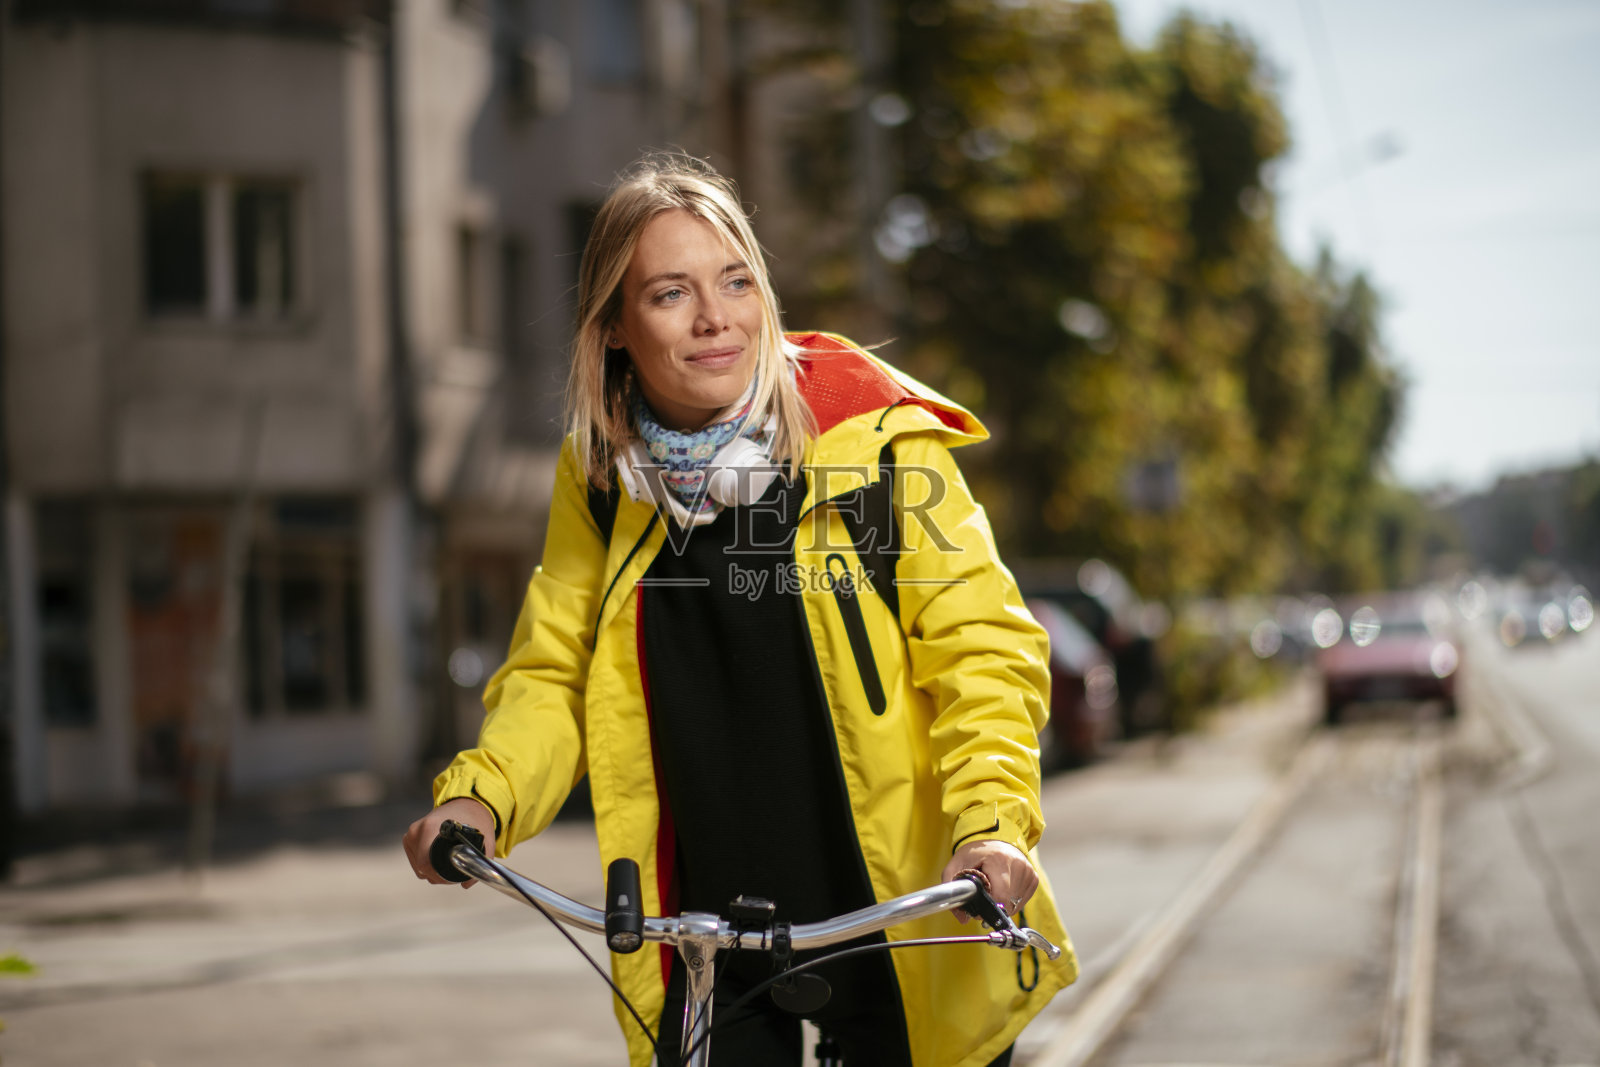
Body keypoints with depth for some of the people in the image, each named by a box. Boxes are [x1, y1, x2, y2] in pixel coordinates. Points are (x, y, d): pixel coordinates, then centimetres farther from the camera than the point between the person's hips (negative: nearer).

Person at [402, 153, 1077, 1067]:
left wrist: (993, 822, -26)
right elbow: (553, 674, 7)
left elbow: (981, 647, -10)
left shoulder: (879, 438, -10)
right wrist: (481, 794, -12)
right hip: (708, 932, 2)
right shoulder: (600, 476, 1)